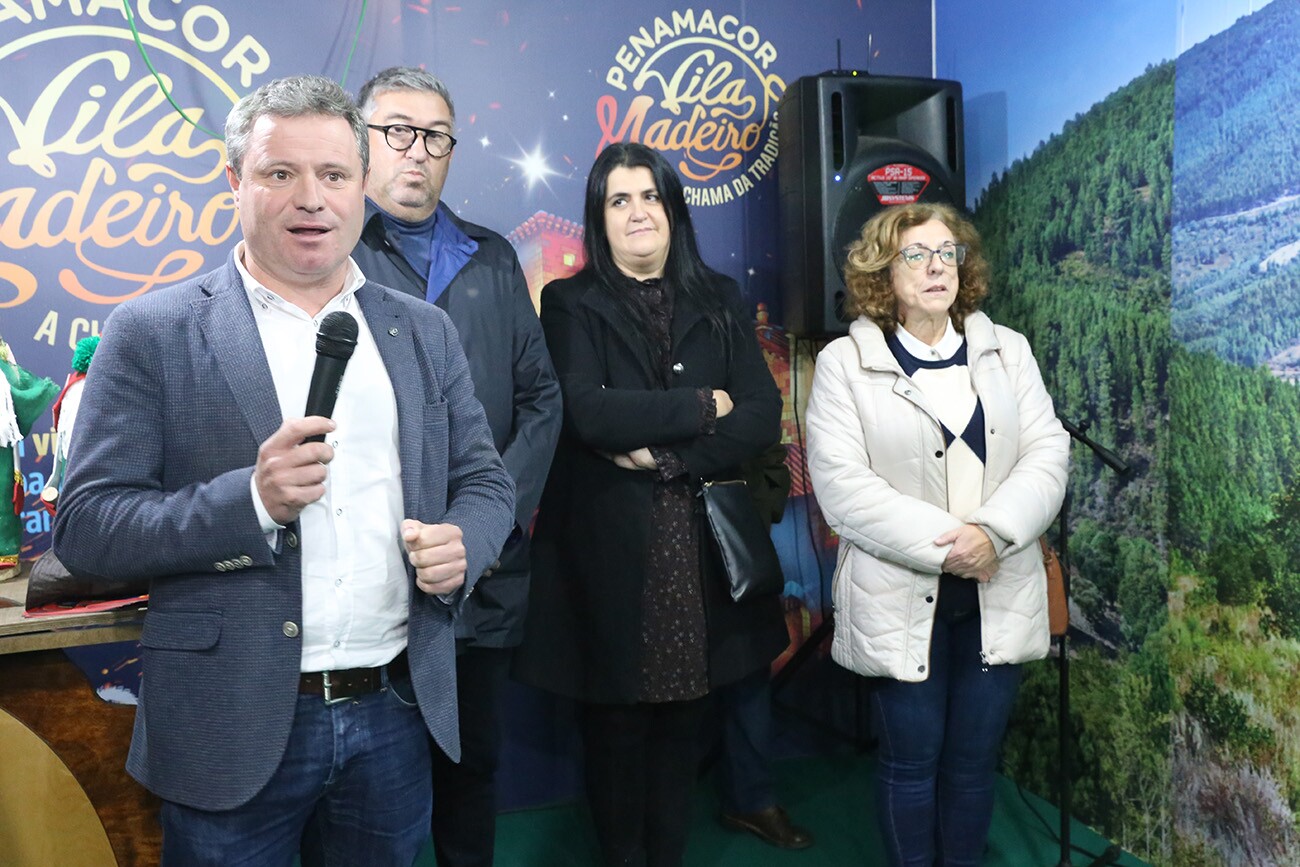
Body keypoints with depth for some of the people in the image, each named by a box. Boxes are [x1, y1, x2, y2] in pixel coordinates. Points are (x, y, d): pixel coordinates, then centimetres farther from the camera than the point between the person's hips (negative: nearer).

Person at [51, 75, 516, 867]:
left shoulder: (425, 331, 6)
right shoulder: (153, 333, -4)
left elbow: (485, 480, 10)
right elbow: (85, 527, -8)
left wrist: (462, 542, -12)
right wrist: (253, 500, -23)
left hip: (395, 716, 4)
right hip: (235, 729, -3)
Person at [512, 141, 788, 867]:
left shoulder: (719, 301, 9)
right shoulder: (571, 304, 0)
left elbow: (763, 416, -1)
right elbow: (588, 414, -16)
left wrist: (667, 456, -12)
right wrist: (701, 406, -9)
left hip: (703, 542, 3)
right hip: (611, 547, -2)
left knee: (684, 719, 12)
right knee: (616, 721, 9)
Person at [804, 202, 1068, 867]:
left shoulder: (1007, 351, 11)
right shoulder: (844, 363, -1)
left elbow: (1047, 452, 1)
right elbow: (841, 485, -11)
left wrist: (992, 532, -16)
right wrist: (942, 545, -17)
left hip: (998, 594, 3)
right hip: (900, 599, -3)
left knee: (975, 760, 13)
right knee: (911, 761, 8)